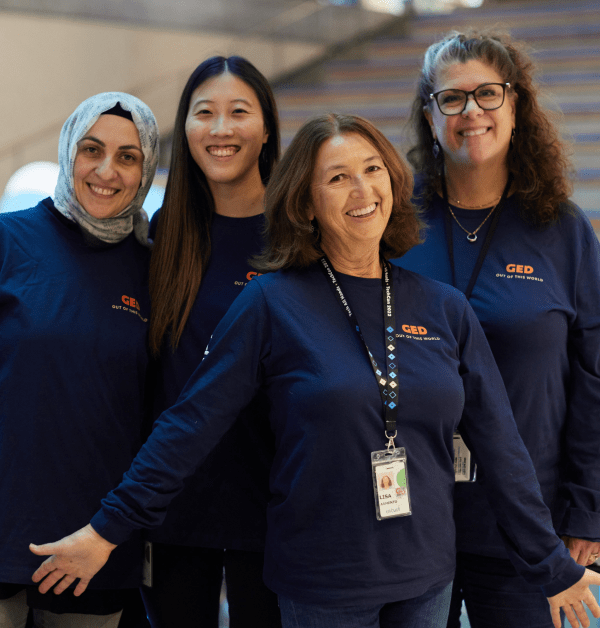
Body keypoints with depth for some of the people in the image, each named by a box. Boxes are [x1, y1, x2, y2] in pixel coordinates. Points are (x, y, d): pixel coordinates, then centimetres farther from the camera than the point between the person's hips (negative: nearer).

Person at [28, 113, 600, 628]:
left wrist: (554, 568, 9)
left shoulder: (445, 310, 2)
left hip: (425, 582, 4)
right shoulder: (273, 302, -8)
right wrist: (108, 529, -7)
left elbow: (500, 448, 5)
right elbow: (192, 423, -6)